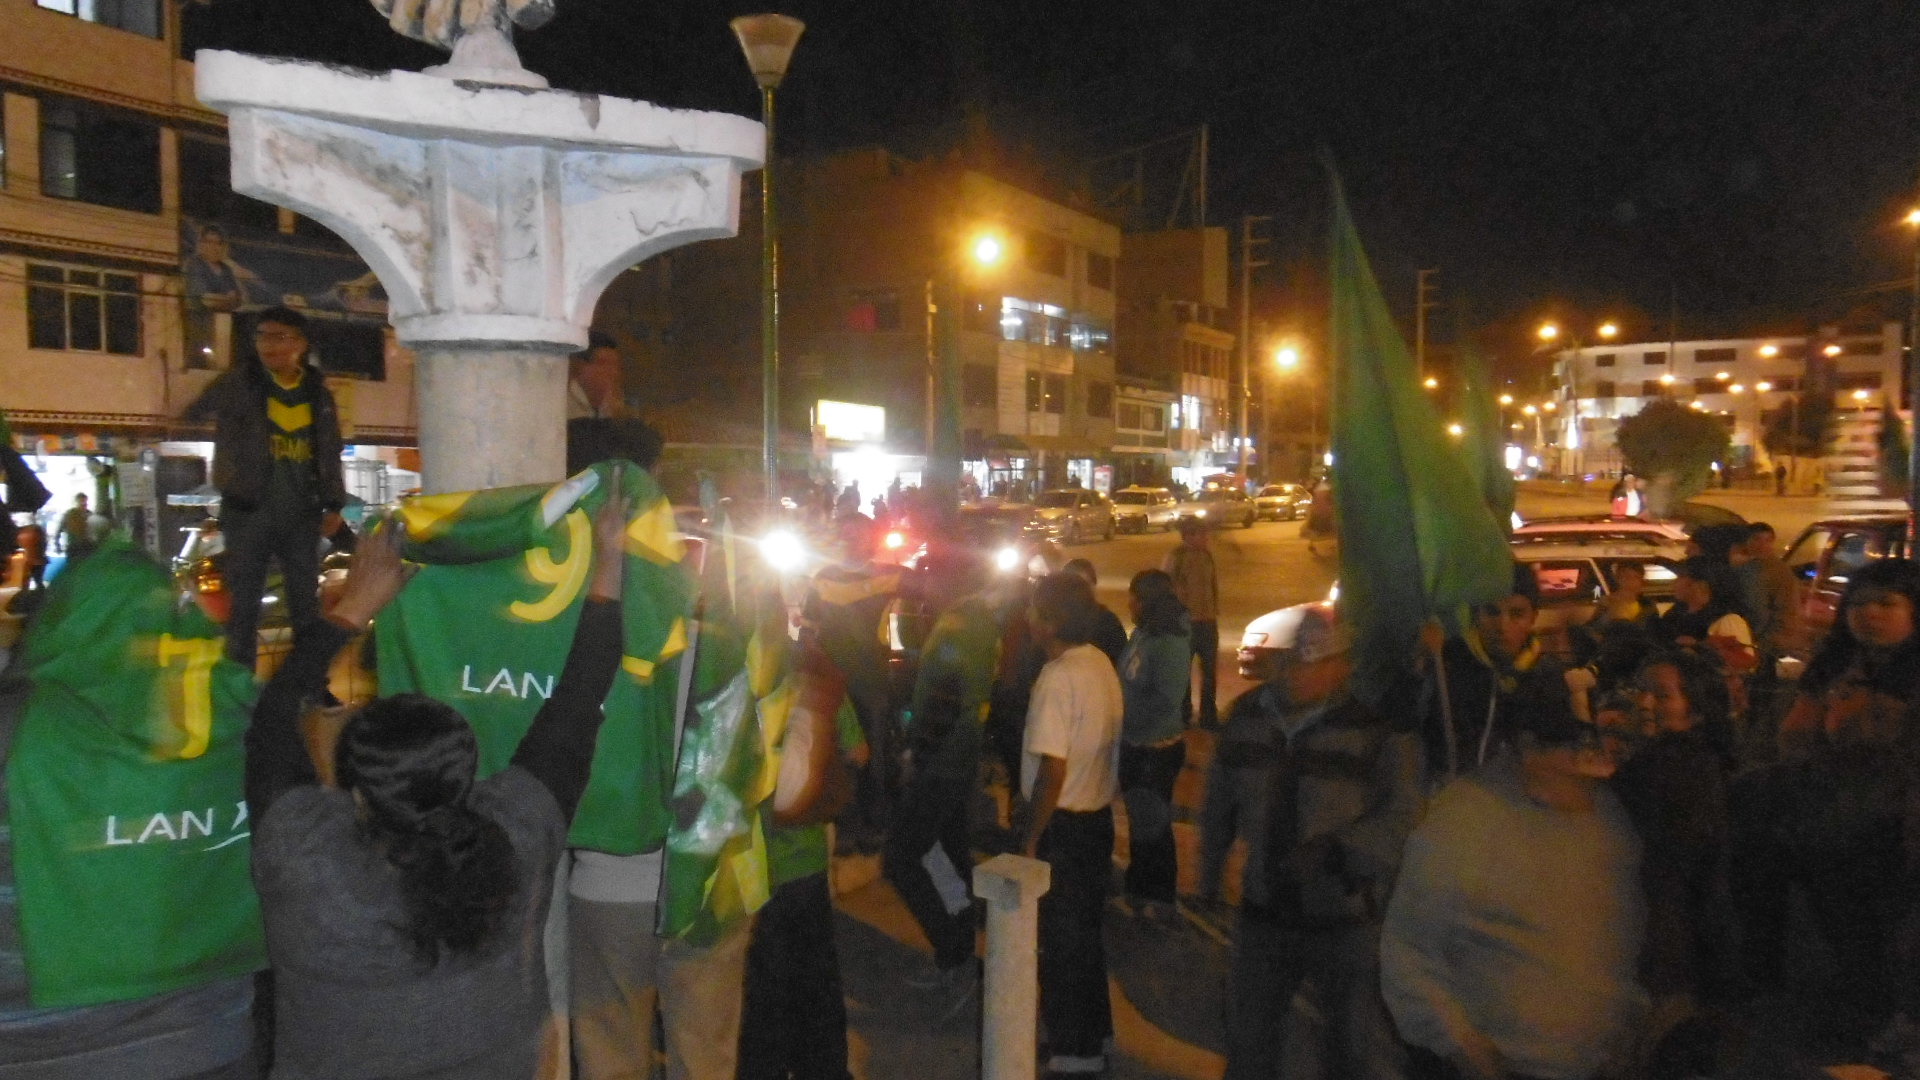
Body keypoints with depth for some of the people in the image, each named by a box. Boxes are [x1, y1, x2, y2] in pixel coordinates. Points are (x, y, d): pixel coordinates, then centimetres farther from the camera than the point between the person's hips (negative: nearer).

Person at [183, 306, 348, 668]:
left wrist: (333, 504, 8)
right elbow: (196, 412, -11)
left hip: (300, 512, 3)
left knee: (306, 600, 9)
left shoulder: (318, 392, 8)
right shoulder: (238, 383, 0)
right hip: (248, 510, -3)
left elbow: (330, 452, 12)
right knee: (243, 601, 3)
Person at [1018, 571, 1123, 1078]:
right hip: (1097, 816, 8)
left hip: (1063, 826, -8)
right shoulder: (1101, 662, 1)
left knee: (1062, 938, 9)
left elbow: (1053, 771, -24)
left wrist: (1030, 840, -16)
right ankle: (1091, 1034, 38)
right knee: (1084, 931, 22)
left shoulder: (1059, 678, -23)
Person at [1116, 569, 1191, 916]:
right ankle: (1138, 884, 40)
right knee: (1137, 818, 22)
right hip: (1132, 744, 8)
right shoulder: (1140, 634, 1)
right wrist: (1121, 721, 3)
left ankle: (1160, 895, 27)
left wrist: (1126, 720, -18)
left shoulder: (1171, 645, -23)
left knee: (1152, 822, 8)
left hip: (1156, 749, -8)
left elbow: (1166, 702, -26)